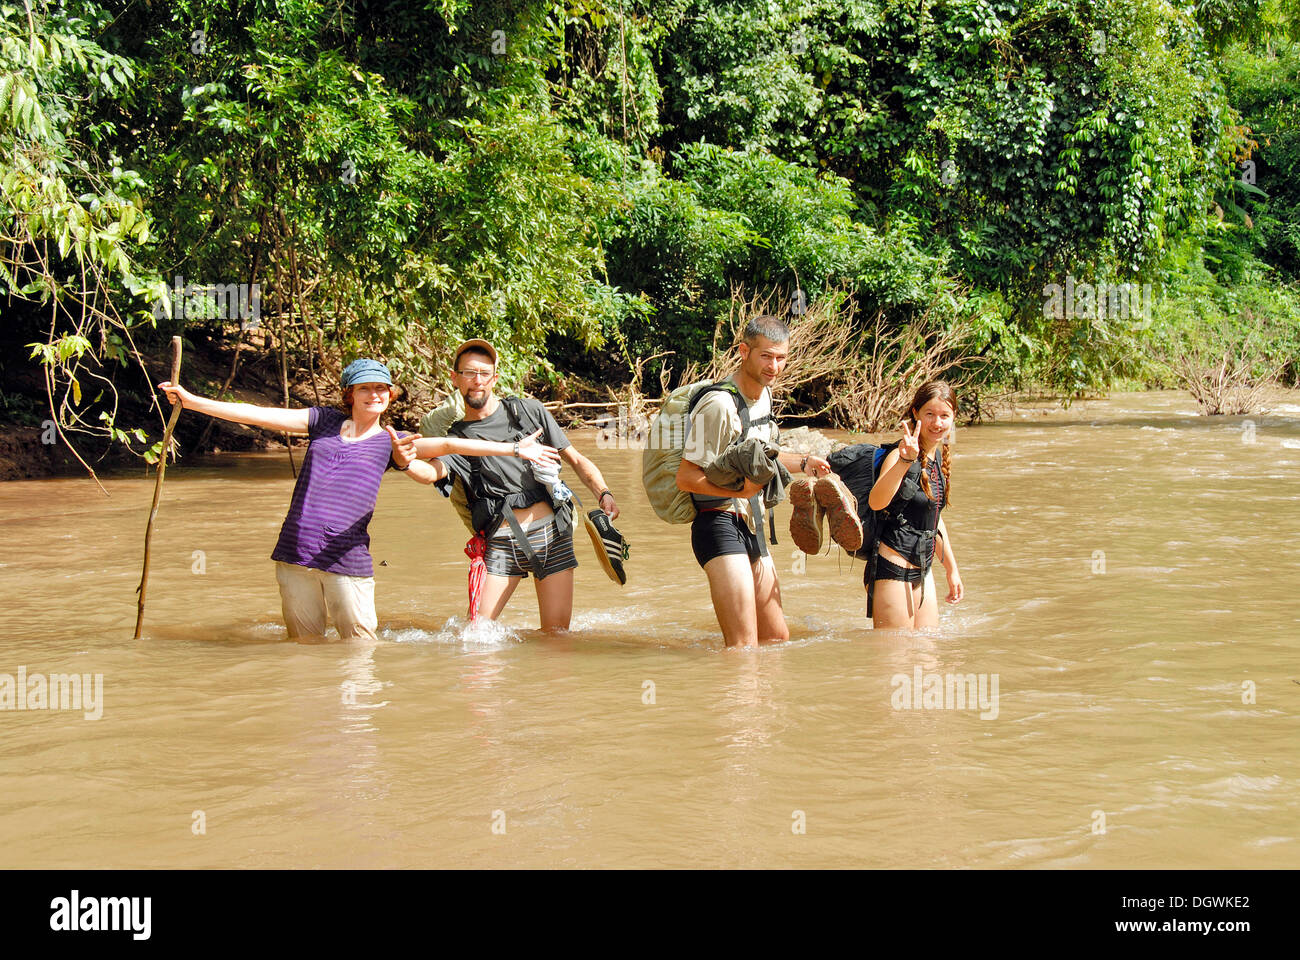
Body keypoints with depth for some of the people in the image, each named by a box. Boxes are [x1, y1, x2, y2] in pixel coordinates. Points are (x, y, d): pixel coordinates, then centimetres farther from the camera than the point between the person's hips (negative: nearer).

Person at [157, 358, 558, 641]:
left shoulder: (390, 441, 9)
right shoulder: (325, 421, 12)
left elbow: (449, 445, 1)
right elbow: (261, 415, 8)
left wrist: (515, 449, -8)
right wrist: (192, 401, 3)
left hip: (348, 561, -1)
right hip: (295, 554, 1)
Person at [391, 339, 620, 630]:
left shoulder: (528, 410, 8)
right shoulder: (456, 438, 7)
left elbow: (575, 459, 12)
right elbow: (433, 472, -15)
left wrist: (603, 494, -5)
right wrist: (405, 463, -38)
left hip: (551, 532, 0)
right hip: (501, 543, 0)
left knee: (557, 634, -3)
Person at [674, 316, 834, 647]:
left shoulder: (764, 393, 11)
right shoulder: (719, 404, -18)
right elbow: (685, 477, -19)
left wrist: (802, 464, 16)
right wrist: (736, 490, -33)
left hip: (752, 528, 9)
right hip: (719, 524, -9)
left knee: (776, 638, 14)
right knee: (744, 648, -16)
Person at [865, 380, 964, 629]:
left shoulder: (939, 456, 10)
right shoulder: (901, 454, -16)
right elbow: (876, 502, -36)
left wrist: (952, 569, 23)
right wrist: (905, 460, -50)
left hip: (922, 570, 8)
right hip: (893, 570, -8)